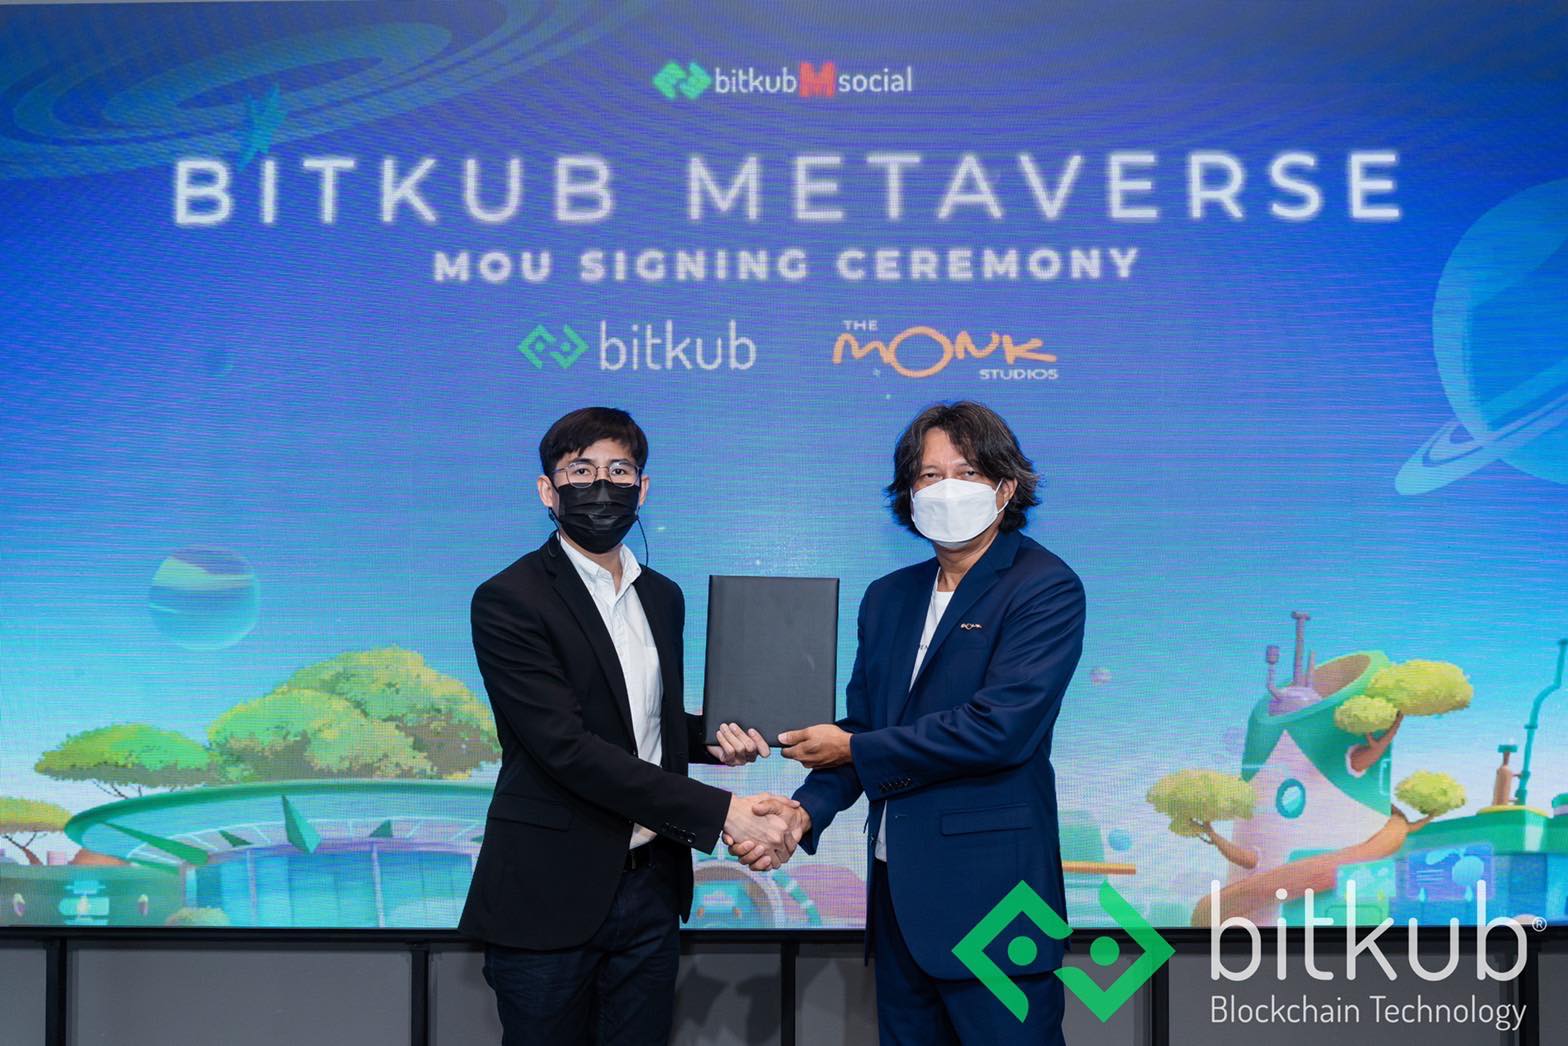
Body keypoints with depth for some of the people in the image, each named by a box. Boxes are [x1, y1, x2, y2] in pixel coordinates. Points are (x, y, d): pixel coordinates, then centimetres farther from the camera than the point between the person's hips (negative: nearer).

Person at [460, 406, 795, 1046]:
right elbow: (568, 747, -21)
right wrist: (717, 812, -23)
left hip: (651, 890, 6)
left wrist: (710, 737, 0)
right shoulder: (509, 601, -11)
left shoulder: (663, 597, 12)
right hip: (551, 896, -6)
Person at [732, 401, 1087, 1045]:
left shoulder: (1046, 589, -9)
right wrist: (806, 810, -7)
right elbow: (861, 723, 13)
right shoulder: (888, 598, 13)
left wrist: (854, 749, -9)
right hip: (897, 890, 7)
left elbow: (999, 727, -19)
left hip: (989, 892, -6)